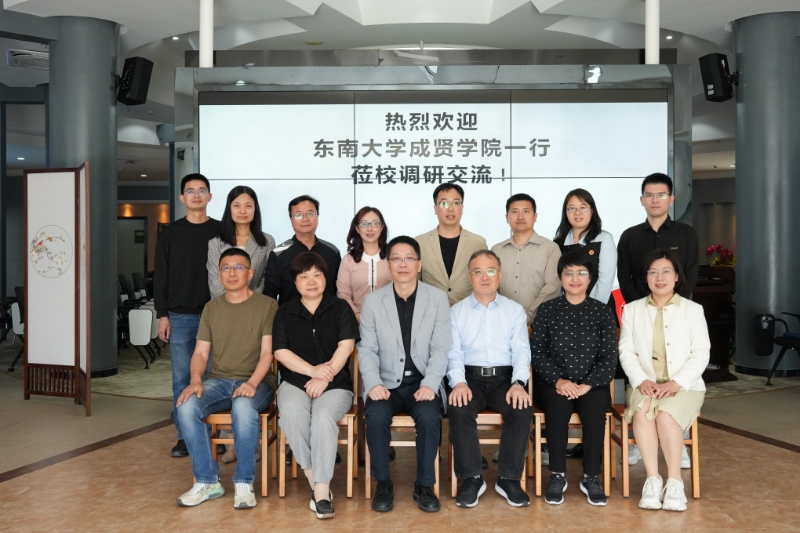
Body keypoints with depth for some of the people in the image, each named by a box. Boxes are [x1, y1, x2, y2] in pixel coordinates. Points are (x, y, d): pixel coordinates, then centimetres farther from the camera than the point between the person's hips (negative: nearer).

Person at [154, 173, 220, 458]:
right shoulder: (170, 233, 7)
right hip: (180, 317, 1)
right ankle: (184, 436, 13)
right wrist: (162, 315, -1)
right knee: (182, 378, 4)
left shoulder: (221, 232, 5)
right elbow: (161, 277, 6)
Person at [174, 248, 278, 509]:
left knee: (243, 408, -37)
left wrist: (252, 383, -24)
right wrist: (196, 380, -12)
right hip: (218, 380, 4)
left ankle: (244, 484, -21)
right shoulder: (211, 308, 14)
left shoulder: (267, 305, 1)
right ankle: (207, 482, -13)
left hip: (256, 382, -4)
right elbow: (200, 352, 9)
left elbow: (267, 352, -7)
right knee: (186, 407, -26)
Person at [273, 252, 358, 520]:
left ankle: (322, 490, -29)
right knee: (291, 412, -32)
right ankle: (313, 478, -19)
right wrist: (312, 370, -13)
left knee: (323, 417, -33)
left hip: (336, 383, -1)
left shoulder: (340, 308, 7)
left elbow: (346, 345, -4)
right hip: (295, 381, 1)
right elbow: (280, 351, 1)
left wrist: (324, 377, -16)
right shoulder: (285, 312, 11)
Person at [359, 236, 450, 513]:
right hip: (387, 382, 1)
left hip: (423, 382, 0)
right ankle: (383, 484, -8)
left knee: (429, 416, -30)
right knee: (376, 415, -29)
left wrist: (429, 385, -17)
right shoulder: (372, 301, 5)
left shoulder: (438, 298, 3)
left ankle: (424, 486, -8)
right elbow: (367, 349, 2)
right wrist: (373, 383, -16)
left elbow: (441, 349, -3)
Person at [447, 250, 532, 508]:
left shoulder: (515, 310, 11)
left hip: (505, 377, 1)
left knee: (523, 407, -30)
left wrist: (518, 383, -17)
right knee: (458, 407, -32)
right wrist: (458, 383, -19)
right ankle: (471, 478, -18)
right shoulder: (457, 311, 9)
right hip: (470, 377, 0)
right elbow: (454, 353, 1)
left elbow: (521, 351, 1)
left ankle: (509, 479, -16)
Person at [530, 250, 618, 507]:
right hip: (553, 383, 0)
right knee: (559, 405, -32)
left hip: (592, 385, 1)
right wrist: (559, 380, -15)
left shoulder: (603, 312, 7)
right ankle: (557, 475, -20)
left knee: (595, 407, -31)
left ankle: (591, 477, -18)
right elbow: (537, 352, 1)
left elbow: (609, 357, 0)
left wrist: (587, 385, -15)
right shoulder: (547, 310, 7)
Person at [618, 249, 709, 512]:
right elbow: (626, 352, 6)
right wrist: (641, 380, -13)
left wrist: (676, 382, -15)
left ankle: (674, 481, -23)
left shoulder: (693, 309, 9)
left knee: (666, 414, -32)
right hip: (645, 383, 1)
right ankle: (652, 479, -28)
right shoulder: (632, 309, 13)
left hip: (684, 384, -1)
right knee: (642, 410, -32)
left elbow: (700, 353, 1)